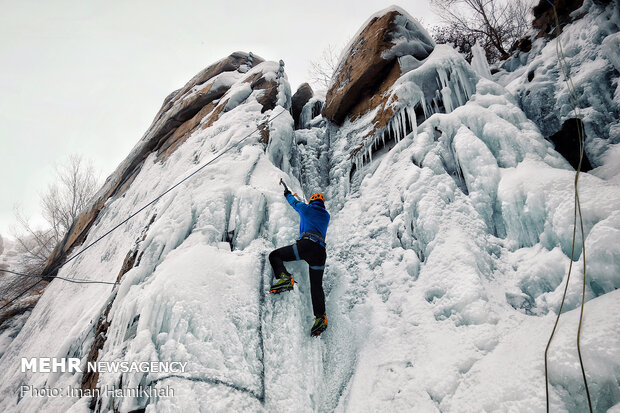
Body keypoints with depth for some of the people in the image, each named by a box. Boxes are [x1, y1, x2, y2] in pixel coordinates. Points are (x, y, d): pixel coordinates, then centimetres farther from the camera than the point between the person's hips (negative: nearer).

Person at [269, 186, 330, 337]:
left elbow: (294, 202, 35)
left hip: (306, 244, -5)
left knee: (275, 255, 4)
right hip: (321, 251, 5)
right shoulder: (326, 216, 27)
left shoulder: (307, 209, 14)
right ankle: (320, 317, -4)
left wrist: (288, 194, 57)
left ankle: (285, 277, -22)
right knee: (316, 286, 8)